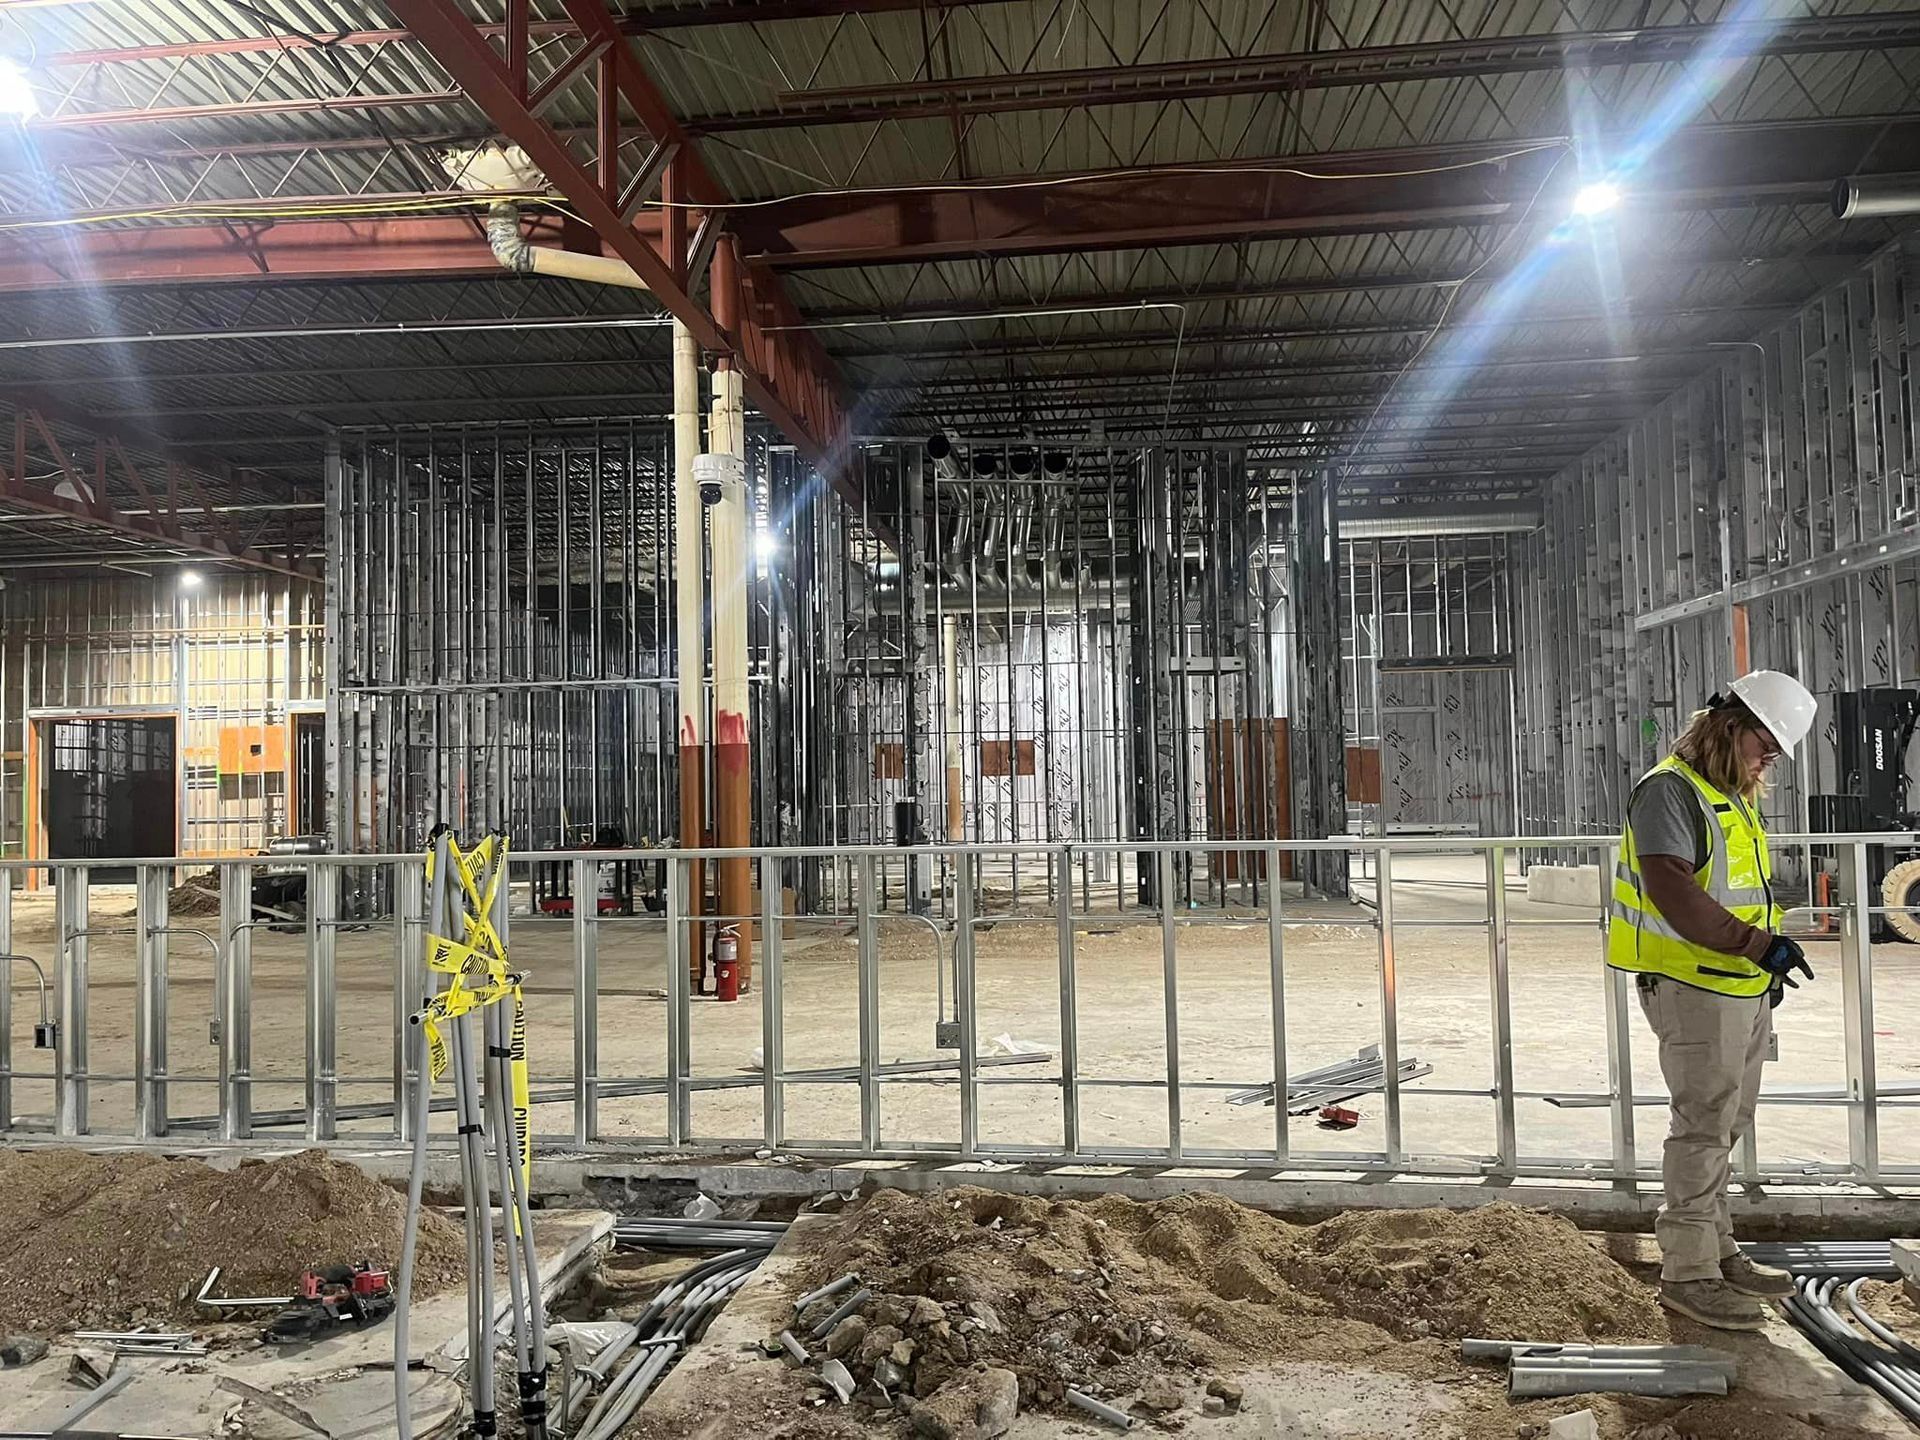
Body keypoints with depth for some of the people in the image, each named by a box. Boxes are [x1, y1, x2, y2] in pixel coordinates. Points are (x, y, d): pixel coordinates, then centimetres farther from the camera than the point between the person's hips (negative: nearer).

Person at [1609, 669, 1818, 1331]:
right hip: (1693, 988, -10)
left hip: (1744, 988, 10)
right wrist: (1759, 944, -27)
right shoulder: (1670, 789, -14)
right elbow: (1671, 890, -25)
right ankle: (1687, 1272, 4)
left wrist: (1767, 962, 18)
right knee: (1703, 1126, -5)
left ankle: (1715, 1250, 29)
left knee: (1725, 1126, 17)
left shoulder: (1735, 798, 18)